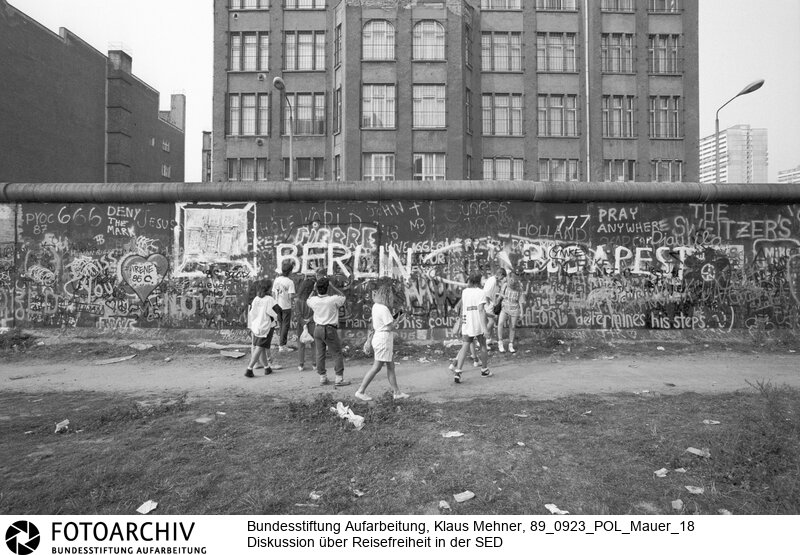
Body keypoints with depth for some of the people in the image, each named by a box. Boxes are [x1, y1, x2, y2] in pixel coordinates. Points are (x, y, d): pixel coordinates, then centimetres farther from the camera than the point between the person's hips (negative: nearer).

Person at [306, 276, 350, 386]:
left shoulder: (314, 300, -4)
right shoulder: (333, 299, -15)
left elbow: (308, 301, 21)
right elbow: (343, 297, 7)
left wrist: (314, 289, 21)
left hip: (317, 329, 5)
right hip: (330, 329, -4)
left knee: (320, 354, 12)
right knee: (337, 354, 3)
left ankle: (322, 378, 18)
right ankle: (339, 378, 2)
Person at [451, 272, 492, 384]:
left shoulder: (464, 292, 9)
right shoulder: (481, 292, -7)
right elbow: (481, 310, -15)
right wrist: (484, 327, -17)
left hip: (466, 324, 4)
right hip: (478, 324, -4)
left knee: (465, 347, 0)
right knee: (482, 346, 14)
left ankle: (457, 371, -16)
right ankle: (484, 370, 30)